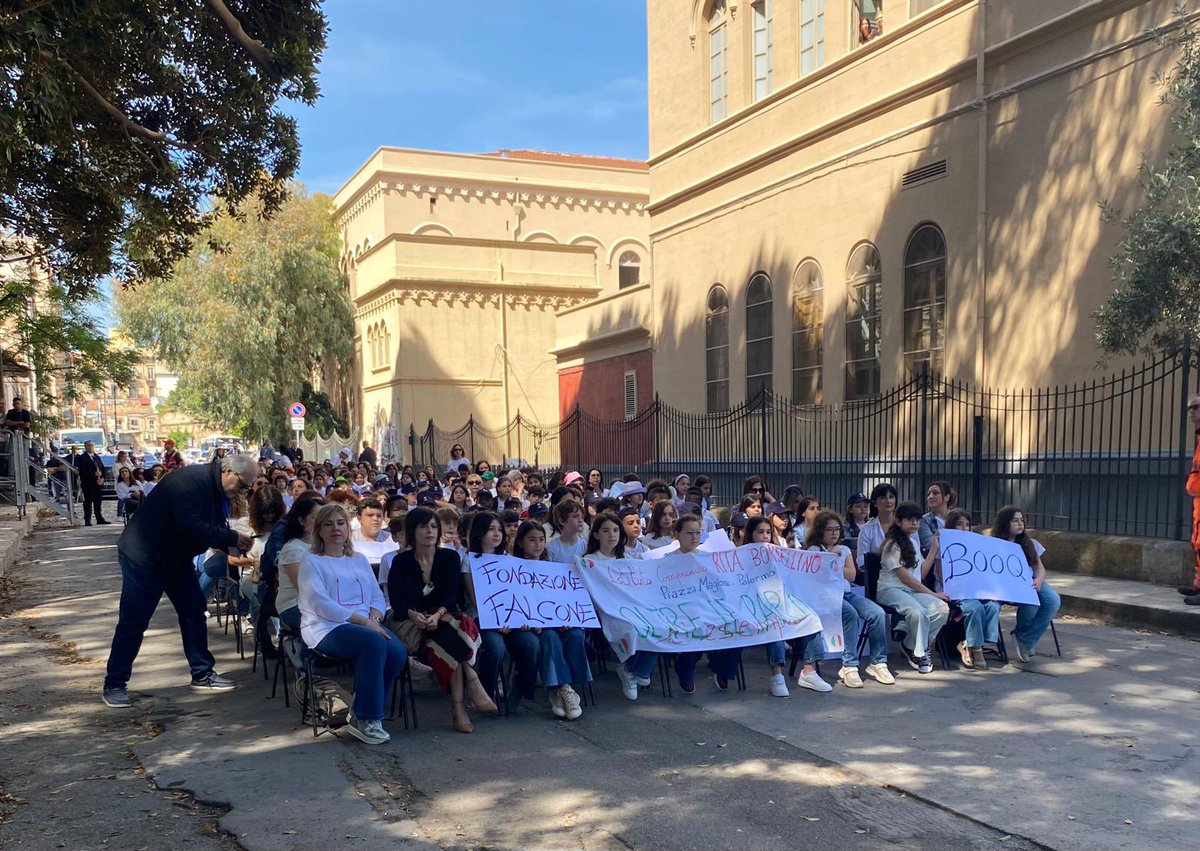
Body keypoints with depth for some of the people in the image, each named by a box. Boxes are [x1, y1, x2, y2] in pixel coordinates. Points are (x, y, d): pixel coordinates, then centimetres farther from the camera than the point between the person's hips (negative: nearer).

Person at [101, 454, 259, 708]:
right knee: (132, 622, -4)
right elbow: (190, 526, -36)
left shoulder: (217, 490, 3)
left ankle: (202, 674, 19)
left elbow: (214, 529, 5)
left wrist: (235, 542, -15)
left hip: (177, 558, 10)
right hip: (144, 556, -9)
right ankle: (114, 685, 7)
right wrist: (232, 538, -30)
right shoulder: (193, 480, -28)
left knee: (194, 611, 9)